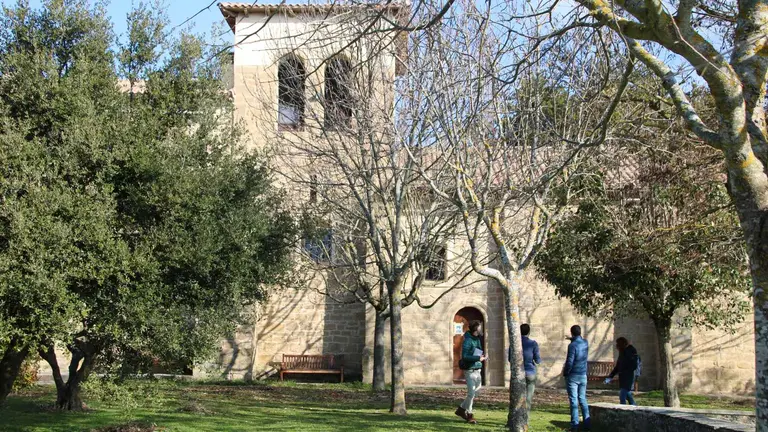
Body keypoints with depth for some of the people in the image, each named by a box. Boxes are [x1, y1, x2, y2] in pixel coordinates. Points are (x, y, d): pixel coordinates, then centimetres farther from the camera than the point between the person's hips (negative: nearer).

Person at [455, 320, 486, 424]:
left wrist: (483, 356, 4)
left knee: (477, 391, 13)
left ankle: (461, 409, 25)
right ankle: (469, 414, 9)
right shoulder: (467, 341, -15)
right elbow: (464, 356, -20)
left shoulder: (478, 339, 11)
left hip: (478, 370, 9)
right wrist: (479, 358, -21)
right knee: (471, 393, -5)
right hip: (470, 370, -9)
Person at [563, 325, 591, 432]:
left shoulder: (572, 345, -17)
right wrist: (573, 339, 28)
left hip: (573, 376, -6)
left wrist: (565, 373, -6)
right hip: (583, 375, 6)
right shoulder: (585, 343, 2)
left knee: (573, 400, -3)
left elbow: (569, 362, -18)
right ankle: (587, 423, 8)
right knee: (583, 399, 12)